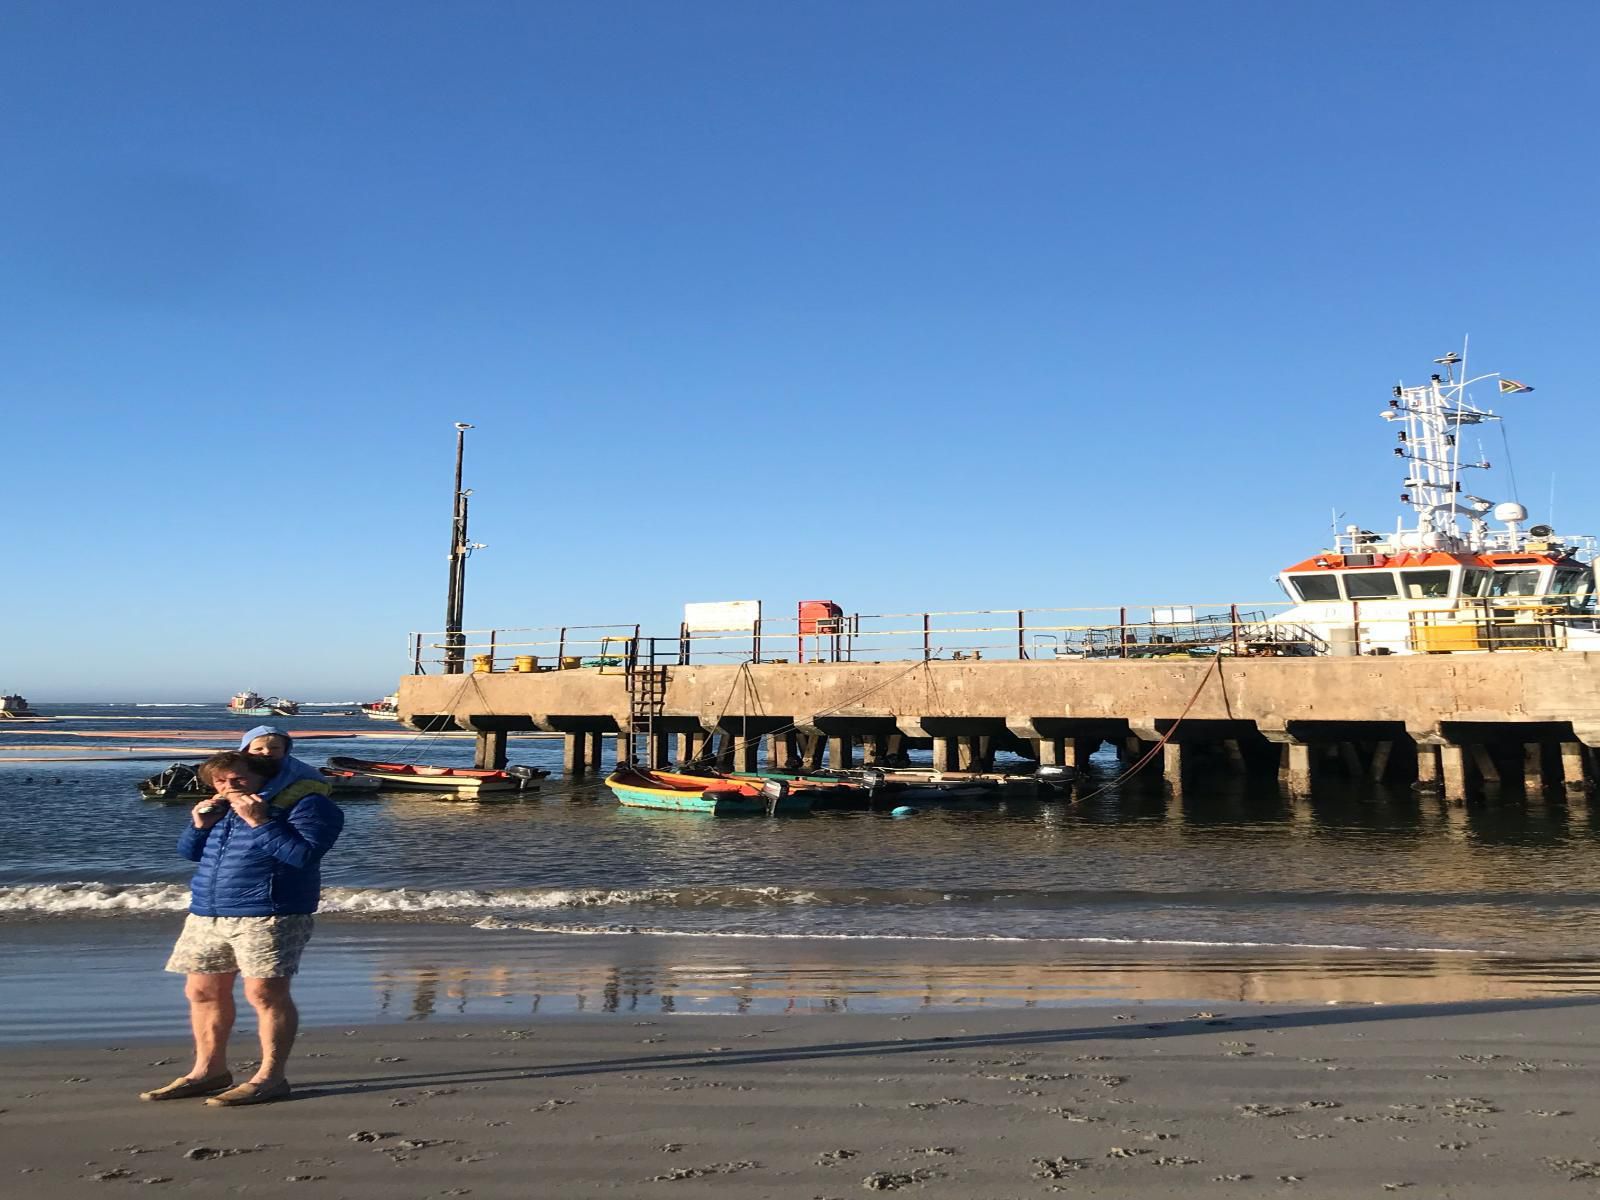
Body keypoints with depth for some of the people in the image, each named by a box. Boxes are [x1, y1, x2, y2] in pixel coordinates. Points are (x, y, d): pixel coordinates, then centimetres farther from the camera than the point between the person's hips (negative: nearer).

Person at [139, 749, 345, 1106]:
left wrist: (259, 821, -19)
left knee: (264, 992, -8)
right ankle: (209, 1070, 24)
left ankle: (270, 1077, 1)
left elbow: (304, 855, -19)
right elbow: (188, 852, 24)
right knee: (202, 991, 11)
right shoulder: (221, 807, 18)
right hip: (206, 913, 8)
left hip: (268, 915, -8)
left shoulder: (306, 804, -7)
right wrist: (200, 824, 4)